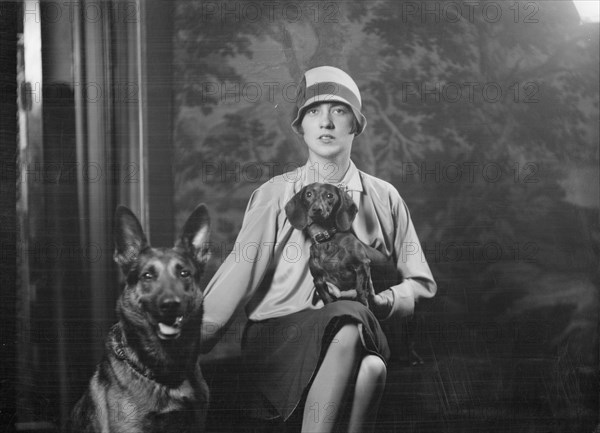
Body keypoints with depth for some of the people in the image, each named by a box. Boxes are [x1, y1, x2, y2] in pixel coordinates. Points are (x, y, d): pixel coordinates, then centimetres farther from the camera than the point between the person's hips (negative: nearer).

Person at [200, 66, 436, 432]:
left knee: (372, 368, -36)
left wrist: (374, 300, -7)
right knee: (348, 323, -36)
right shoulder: (275, 196, 8)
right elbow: (240, 273, 1)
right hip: (279, 338, -1)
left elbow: (421, 285, 15)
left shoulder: (384, 199, 12)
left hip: (359, 334, 2)